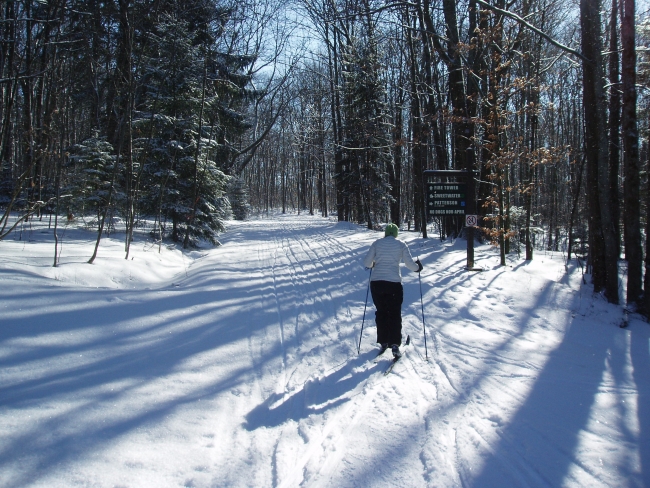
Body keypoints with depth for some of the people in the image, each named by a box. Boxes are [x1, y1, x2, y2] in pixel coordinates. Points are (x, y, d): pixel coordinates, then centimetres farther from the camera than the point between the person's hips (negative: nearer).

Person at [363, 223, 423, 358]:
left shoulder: (376, 243, 5)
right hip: (394, 283, -2)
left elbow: (366, 263, 3)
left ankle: (383, 342, 19)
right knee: (395, 314, 7)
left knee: (381, 312, 16)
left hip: (376, 282, 2)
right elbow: (410, 264, -2)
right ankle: (395, 345, -3)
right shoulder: (401, 245, 2)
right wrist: (418, 267, 20)